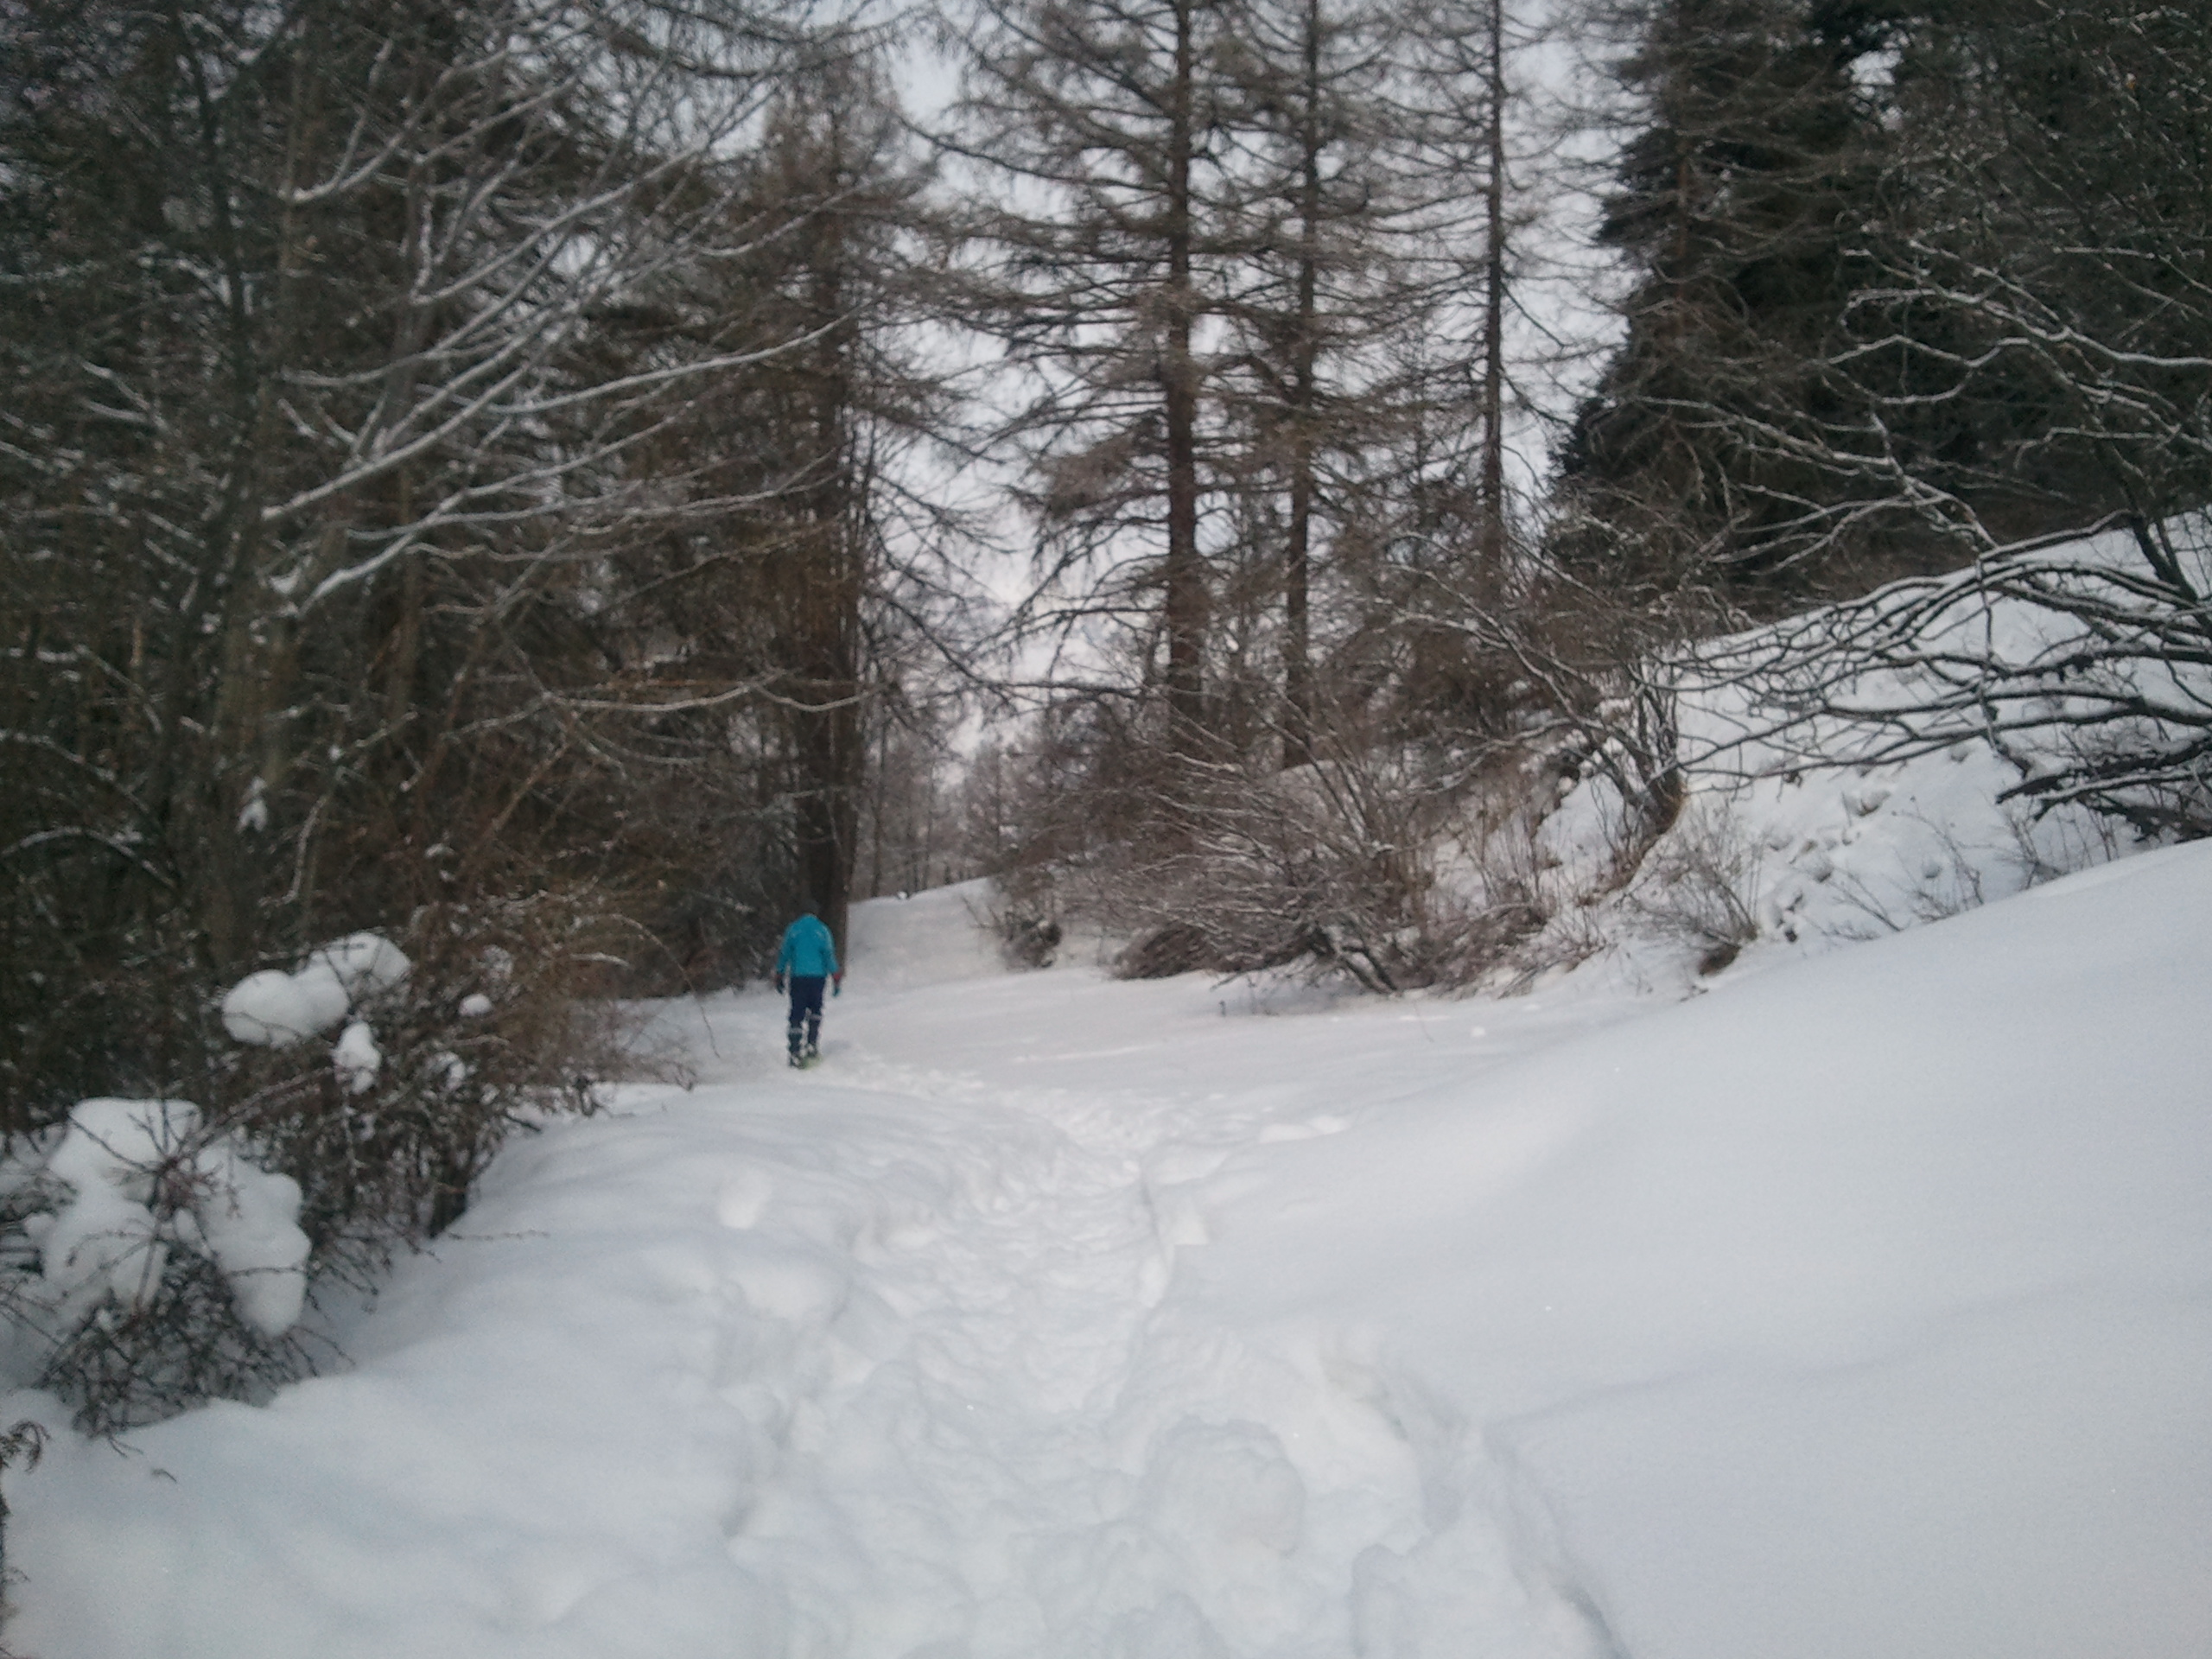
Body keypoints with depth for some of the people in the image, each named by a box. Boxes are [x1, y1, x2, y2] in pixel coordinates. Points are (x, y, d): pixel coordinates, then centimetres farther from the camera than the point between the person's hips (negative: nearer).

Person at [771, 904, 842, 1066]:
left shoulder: (792, 930, 4)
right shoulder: (822, 931, 4)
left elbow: (784, 954, 6)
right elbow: (829, 956, 1)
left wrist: (779, 977, 14)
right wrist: (837, 980, 4)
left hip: (798, 977, 0)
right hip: (817, 976, 0)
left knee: (798, 1013, 0)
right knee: (815, 1011, 17)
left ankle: (797, 1054, -8)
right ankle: (812, 1047, 9)